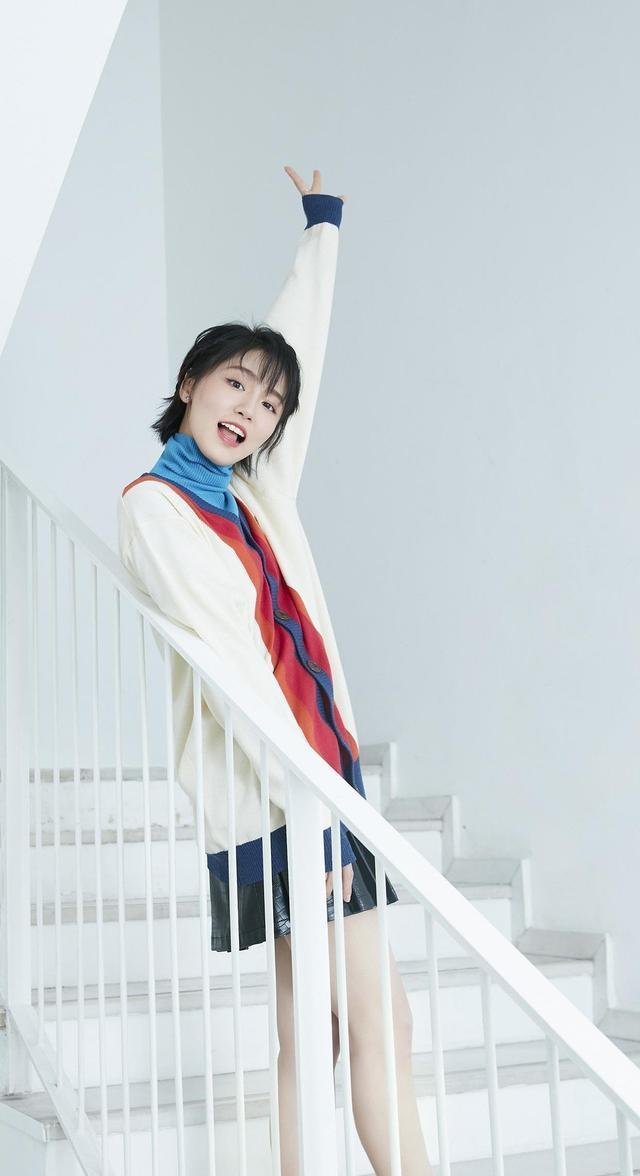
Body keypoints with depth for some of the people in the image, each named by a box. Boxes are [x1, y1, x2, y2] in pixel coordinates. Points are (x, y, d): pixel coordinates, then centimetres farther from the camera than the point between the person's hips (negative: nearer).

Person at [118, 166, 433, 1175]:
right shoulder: (154, 505, -5)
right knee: (376, 1022, -9)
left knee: (308, 1032, 6)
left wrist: (324, 226, 34)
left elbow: (302, 343, 26)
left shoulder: (258, 493, 15)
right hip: (266, 794, -7)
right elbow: (227, 661, -14)